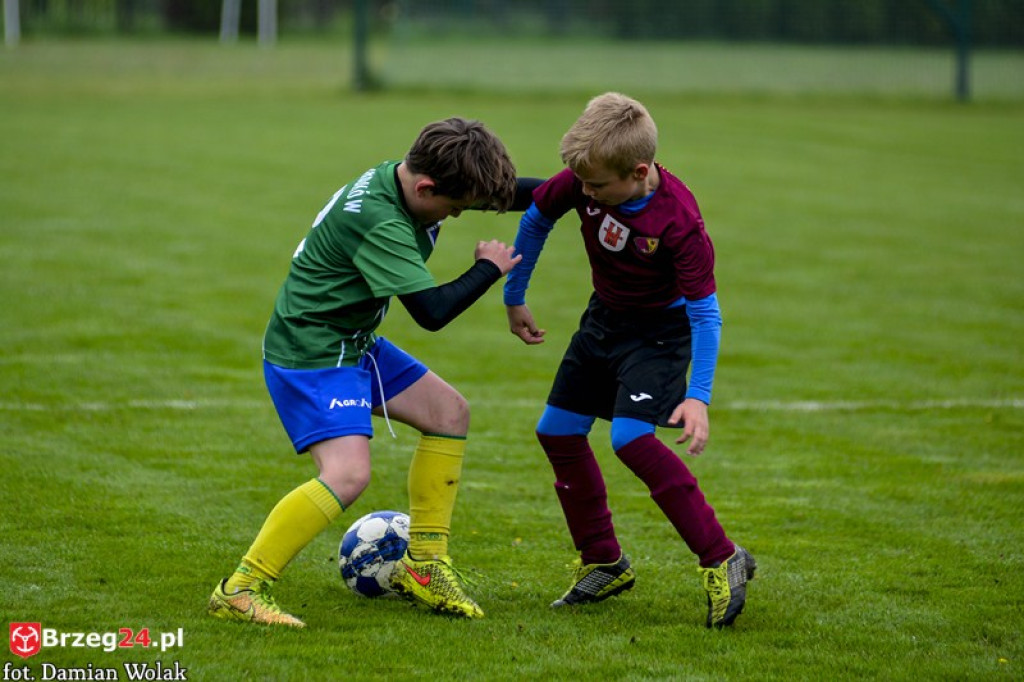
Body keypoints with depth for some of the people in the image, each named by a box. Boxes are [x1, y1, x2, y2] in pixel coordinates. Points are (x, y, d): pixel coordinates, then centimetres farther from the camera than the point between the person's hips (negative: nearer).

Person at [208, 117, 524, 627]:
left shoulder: (400, 178, -1)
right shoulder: (376, 221, -30)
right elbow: (432, 311, -28)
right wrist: (489, 268, -13)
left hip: (354, 343, 10)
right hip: (308, 354, -10)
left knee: (449, 412, 13)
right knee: (347, 473, -24)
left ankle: (422, 564, 20)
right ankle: (240, 591, -17)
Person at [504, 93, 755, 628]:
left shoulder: (678, 221, -33)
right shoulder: (582, 180, -20)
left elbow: (705, 311, -27)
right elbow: (536, 218, 1)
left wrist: (698, 396, -33)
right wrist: (514, 297, 9)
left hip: (661, 328, -7)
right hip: (605, 317, 7)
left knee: (631, 438, -24)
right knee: (557, 432, 7)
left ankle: (722, 559, -16)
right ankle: (604, 564, 22)